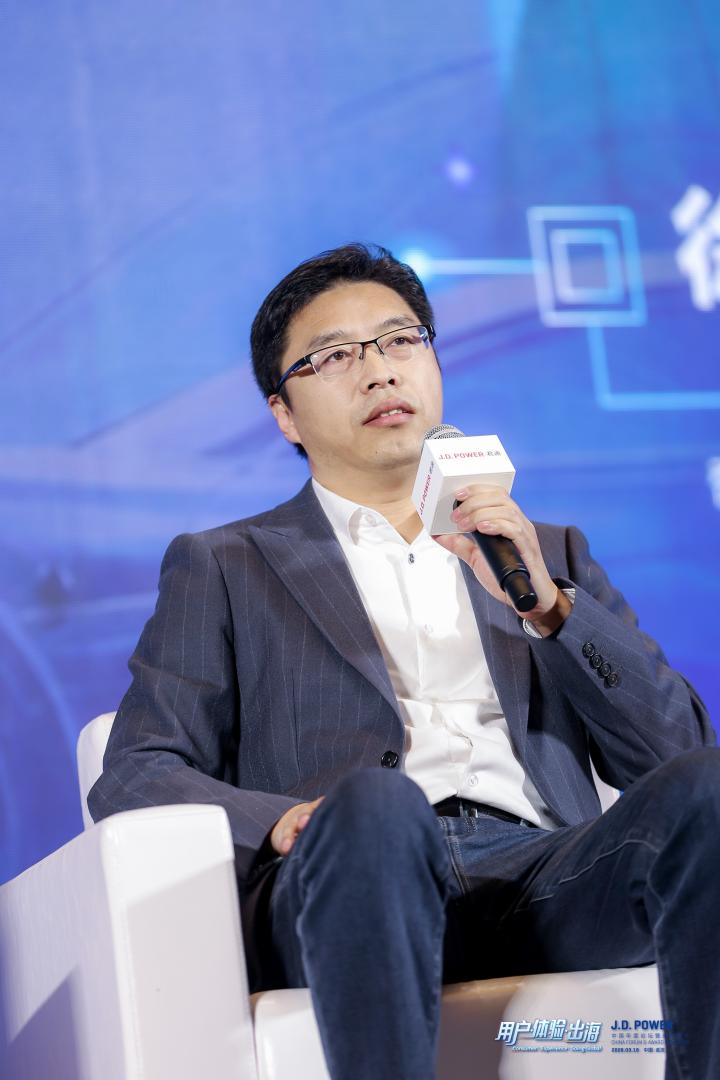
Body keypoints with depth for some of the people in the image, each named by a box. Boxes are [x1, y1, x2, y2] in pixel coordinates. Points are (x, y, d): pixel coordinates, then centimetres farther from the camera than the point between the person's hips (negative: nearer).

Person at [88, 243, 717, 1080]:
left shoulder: (550, 555, 29)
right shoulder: (219, 569, 22)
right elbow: (131, 781, 9)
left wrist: (548, 605, 1)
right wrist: (288, 821, -12)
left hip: (543, 882, 3)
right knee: (376, 801, -37)